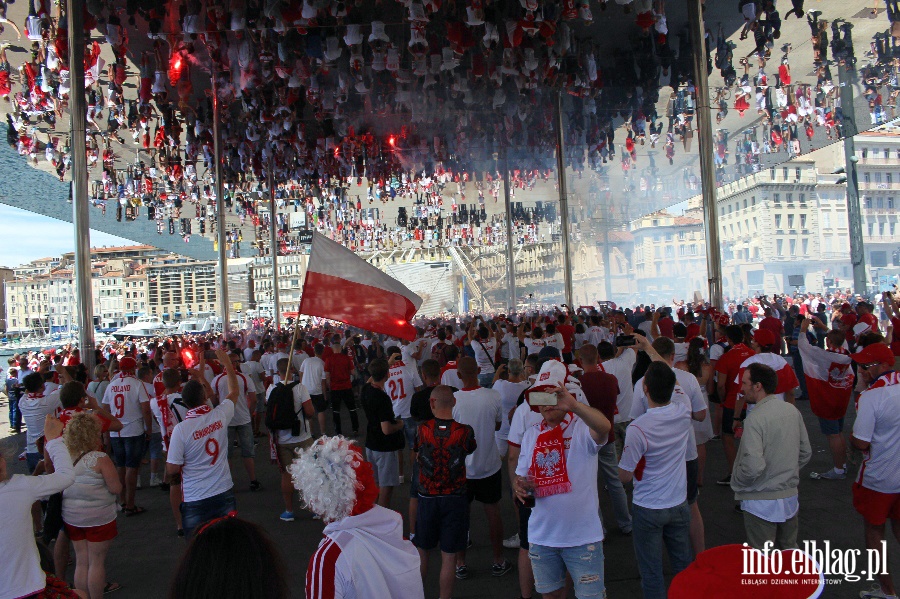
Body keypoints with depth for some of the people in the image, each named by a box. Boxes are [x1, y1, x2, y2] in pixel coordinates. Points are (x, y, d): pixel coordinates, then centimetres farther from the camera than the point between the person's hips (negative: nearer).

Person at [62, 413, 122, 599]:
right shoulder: (100, 459, -19)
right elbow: (116, 488, -17)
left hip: (71, 517, 5)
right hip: (98, 517, -5)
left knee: (81, 562, 16)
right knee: (96, 562, 8)